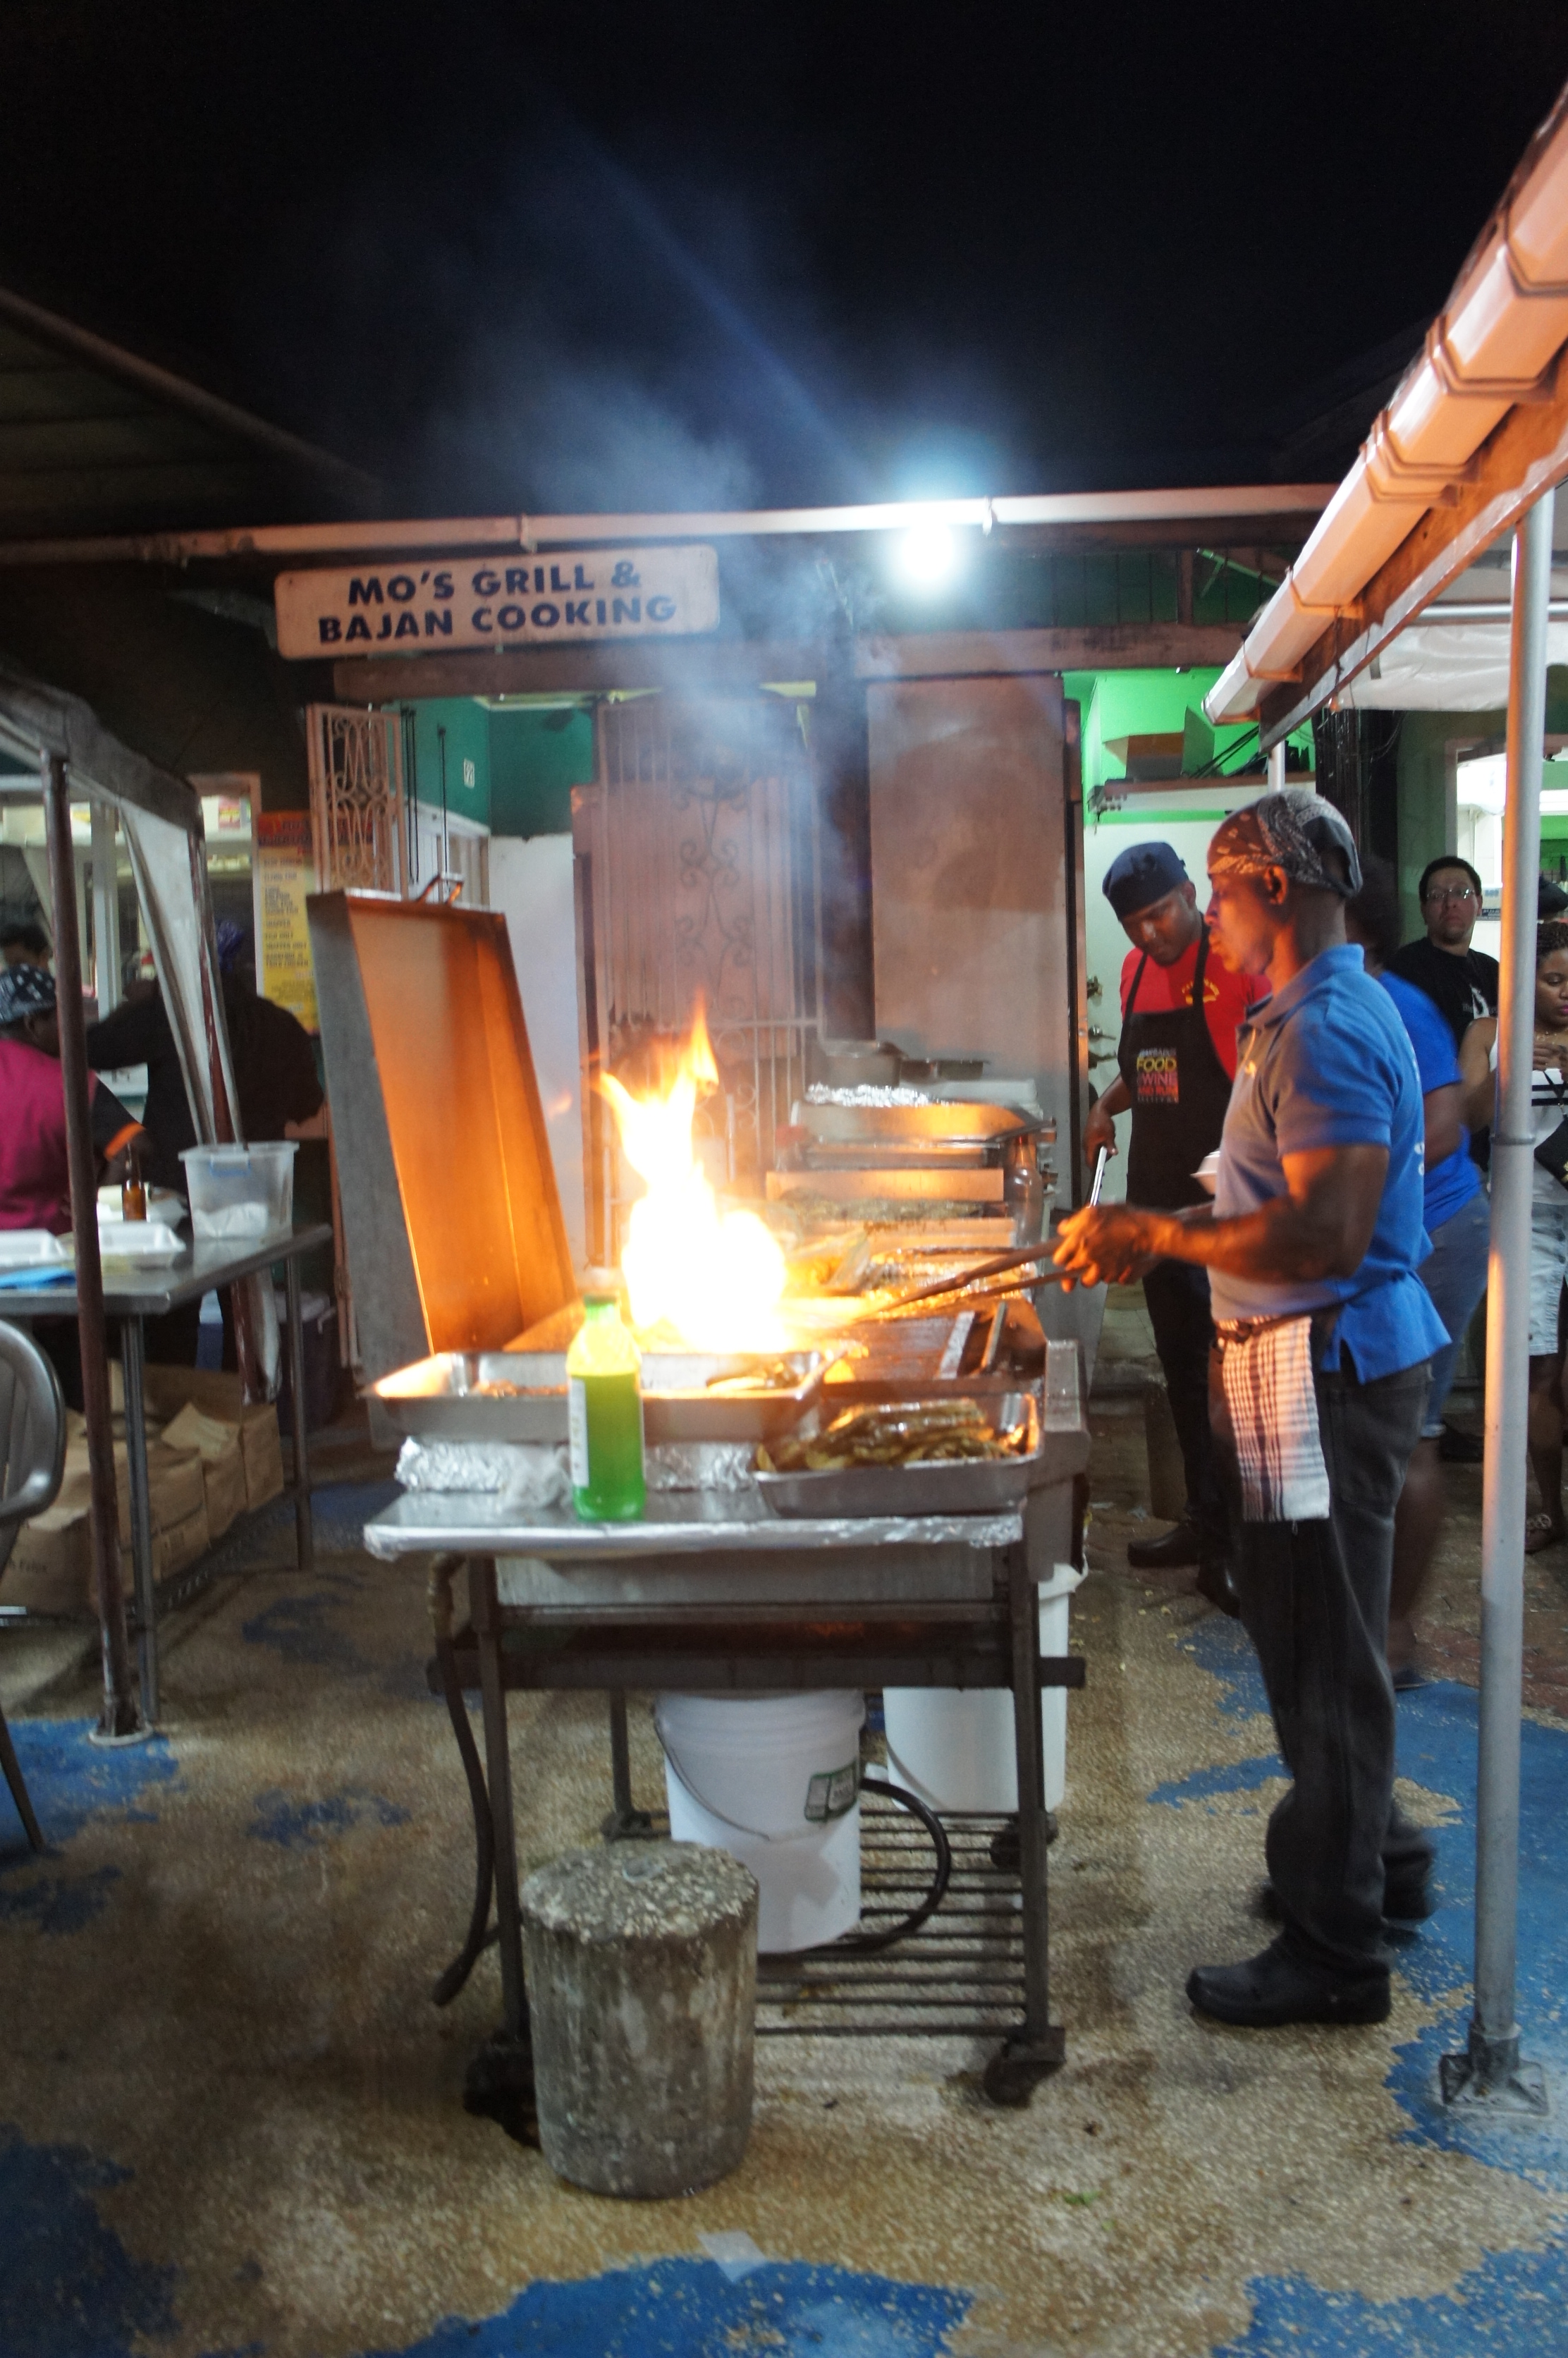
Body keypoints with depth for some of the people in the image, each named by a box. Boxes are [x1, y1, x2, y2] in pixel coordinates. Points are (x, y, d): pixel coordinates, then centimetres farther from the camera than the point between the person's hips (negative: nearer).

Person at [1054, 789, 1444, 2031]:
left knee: (1322, 1654, 0)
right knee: (1315, 1633, 22)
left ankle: (1335, 1951, 13)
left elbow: (1325, 1233, -30)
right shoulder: (1310, 1017, 14)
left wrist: (1160, 1236, -22)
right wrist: (1157, 1228, 13)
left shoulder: (1327, 1033, -21)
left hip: (1334, 1371, -11)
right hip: (1321, 1361, 11)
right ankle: (1380, 1854, 39)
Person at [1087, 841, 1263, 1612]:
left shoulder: (1240, 964, -13)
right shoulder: (1137, 970, 11)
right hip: (1158, 1194, 8)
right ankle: (1203, 1521, 29)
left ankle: (1238, 1547, 7)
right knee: (1181, 1367, 15)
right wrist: (1107, 1105, 7)